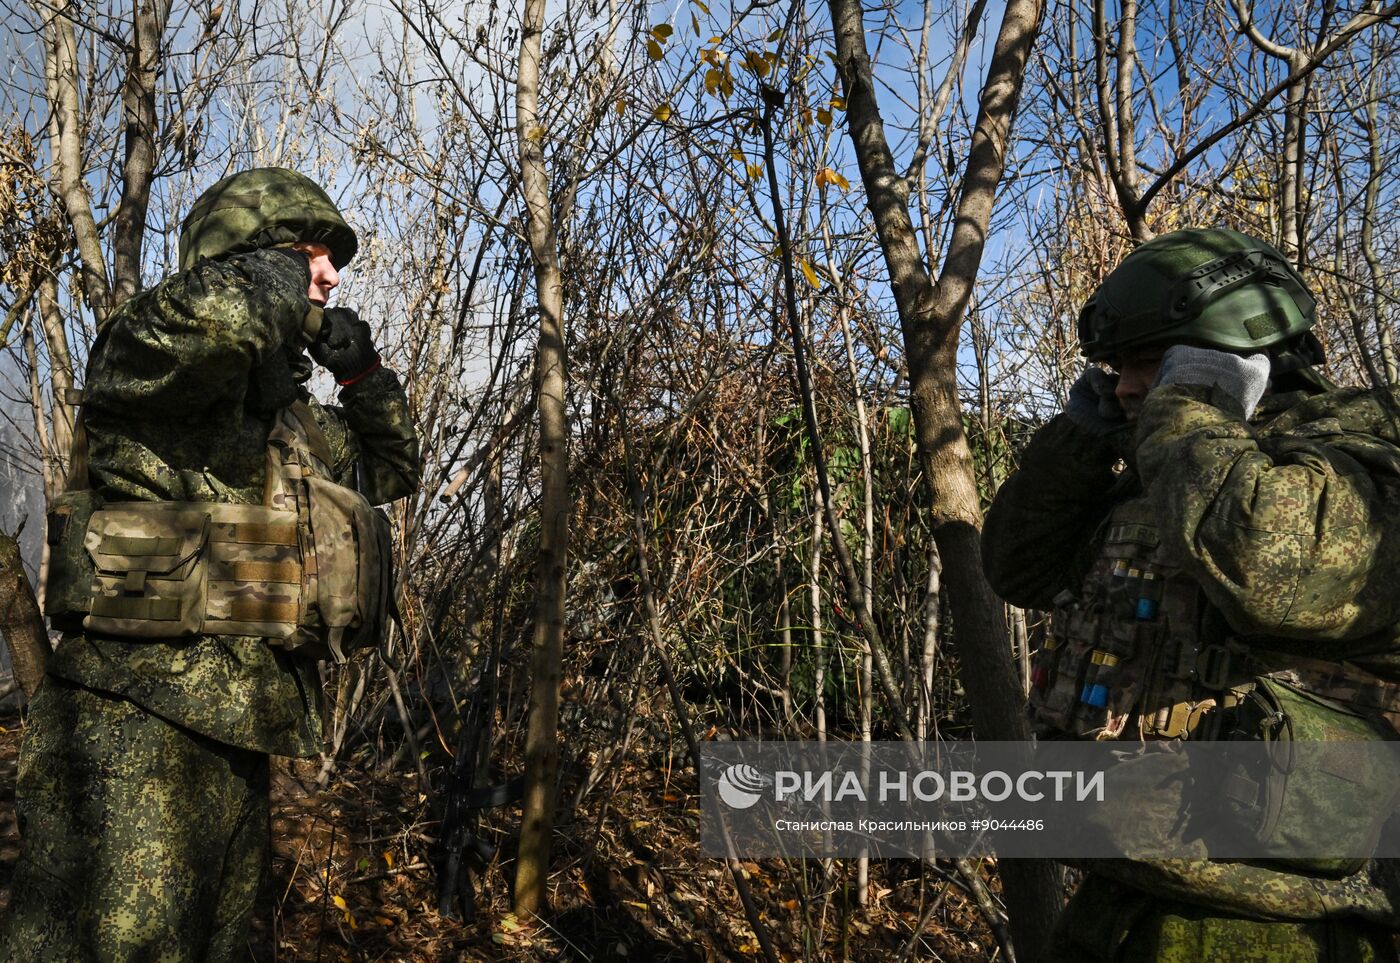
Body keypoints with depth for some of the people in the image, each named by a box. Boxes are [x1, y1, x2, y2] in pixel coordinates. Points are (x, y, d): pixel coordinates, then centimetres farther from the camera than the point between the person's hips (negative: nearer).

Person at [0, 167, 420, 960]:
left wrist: (365, 375, 13)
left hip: (237, 742, 9)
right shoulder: (159, 367, -9)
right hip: (138, 741, -9)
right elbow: (200, 329, -34)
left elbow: (393, 468, 31)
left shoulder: (294, 416, 17)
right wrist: (266, 278, -11)